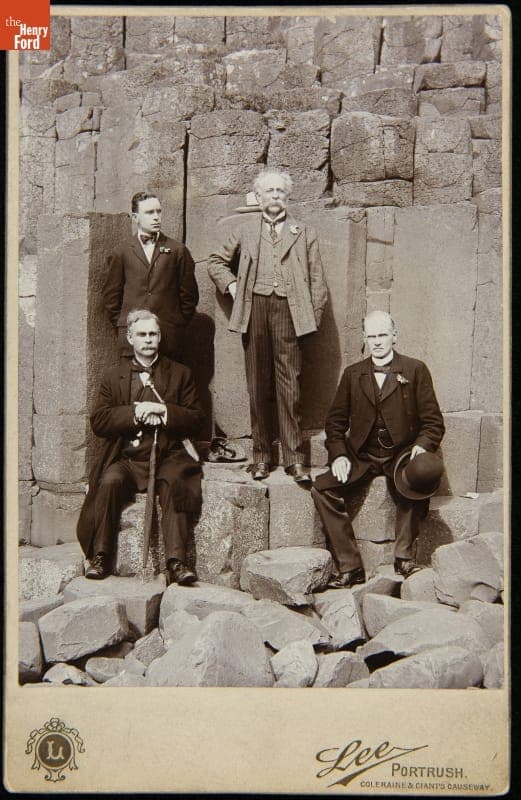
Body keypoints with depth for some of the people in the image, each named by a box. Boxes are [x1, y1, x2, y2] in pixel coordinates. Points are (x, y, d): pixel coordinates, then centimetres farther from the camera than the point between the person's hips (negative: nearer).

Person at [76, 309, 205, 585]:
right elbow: (98, 421, 3)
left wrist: (165, 413, -10)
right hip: (126, 458, 1)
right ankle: (100, 557, -20)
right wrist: (134, 414, -11)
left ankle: (175, 561, -35)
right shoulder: (114, 376, 15)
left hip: (168, 456, -1)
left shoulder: (180, 373, 14)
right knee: (110, 481, -29)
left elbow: (196, 418, 7)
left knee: (173, 483, -32)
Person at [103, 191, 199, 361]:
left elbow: (189, 294, 10)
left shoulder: (178, 251, 9)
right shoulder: (121, 253, 10)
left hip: (169, 338, 0)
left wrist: (179, 325, 7)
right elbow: (111, 296, 13)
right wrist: (122, 326, 8)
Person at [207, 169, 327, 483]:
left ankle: (294, 457, 0)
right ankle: (262, 454, 11)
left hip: (289, 310, -1)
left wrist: (314, 317, 2)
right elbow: (217, 261, 25)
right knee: (258, 387, 4)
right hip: (254, 309, 1)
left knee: (290, 387, -5)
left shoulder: (304, 233, 14)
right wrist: (231, 285, 9)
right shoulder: (244, 231, 16)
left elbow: (317, 280, 11)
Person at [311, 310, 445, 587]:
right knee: (322, 489, -21)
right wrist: (338, 455, -4)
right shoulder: (353, 374, 13)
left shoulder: (415, 370, 4)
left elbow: (433, 421, 2)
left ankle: (403, 557, -18)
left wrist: (423, 446, -19)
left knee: (415, 482, -36)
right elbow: (335, 421, 13)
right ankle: (350, 567, -16)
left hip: (402, 453, -3)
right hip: (361, 456, 3)